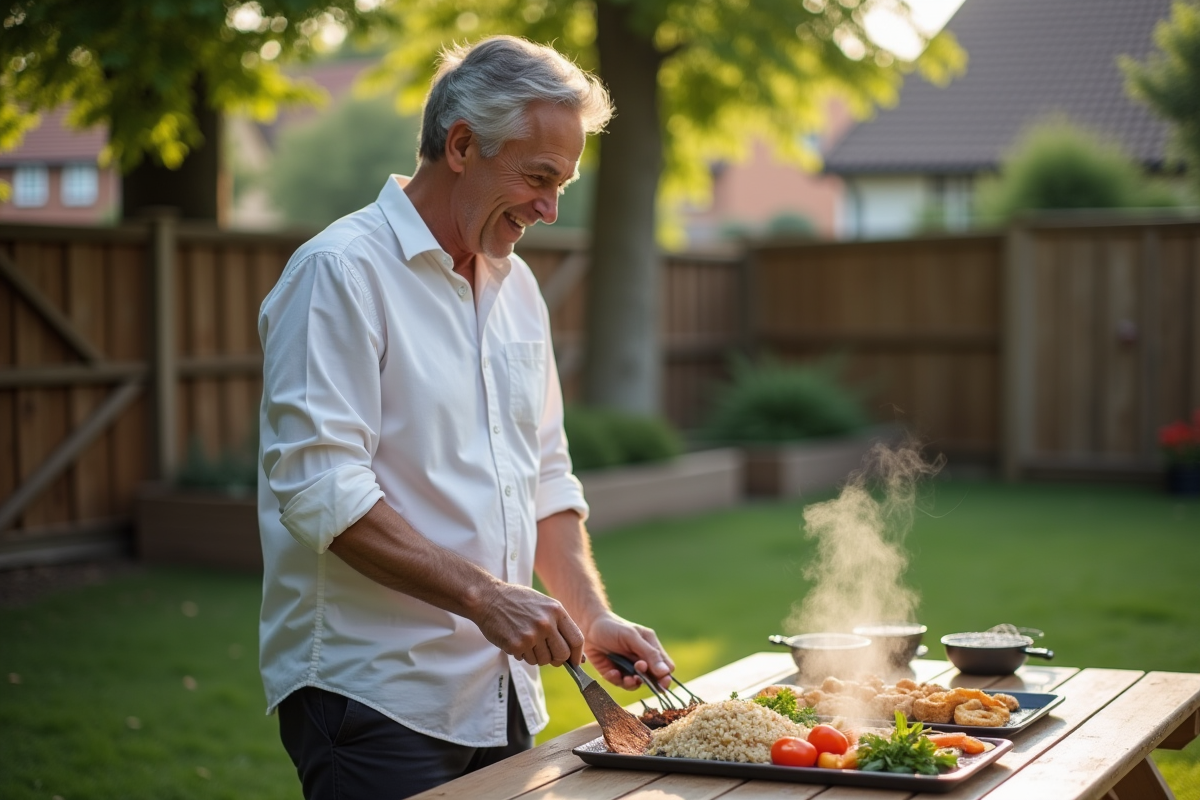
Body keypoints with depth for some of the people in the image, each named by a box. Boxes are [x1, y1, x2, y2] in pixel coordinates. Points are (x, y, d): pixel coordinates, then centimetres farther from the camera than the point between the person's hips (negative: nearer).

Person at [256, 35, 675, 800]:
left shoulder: (516, 285, 13)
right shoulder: (341, 271, -12)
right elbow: (319, 490, -20)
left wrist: (593, 617, 5)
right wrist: (483, 595, -22)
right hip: (372, 700, -7)